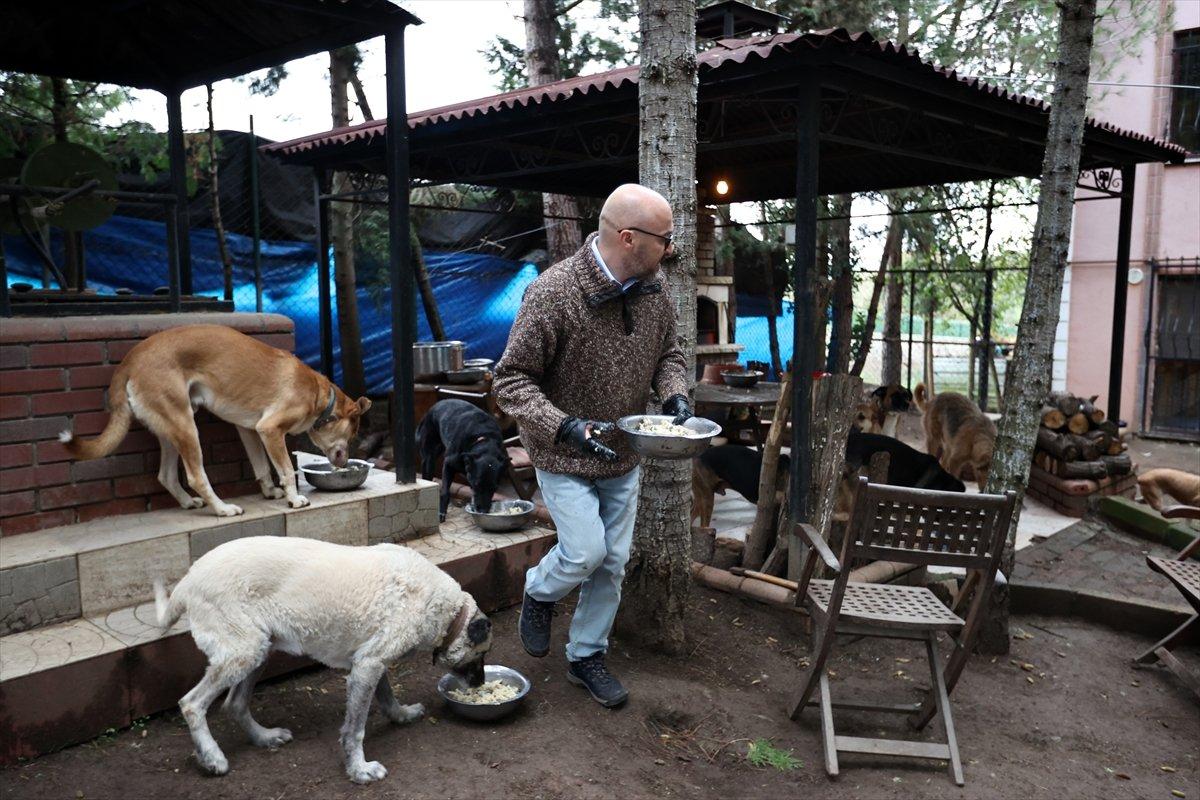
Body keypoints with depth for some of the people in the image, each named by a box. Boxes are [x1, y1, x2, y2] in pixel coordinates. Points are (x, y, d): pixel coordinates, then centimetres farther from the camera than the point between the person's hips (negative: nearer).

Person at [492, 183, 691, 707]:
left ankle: (587, 656, 31)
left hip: (623, 455, 6)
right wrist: (566, 427, -33)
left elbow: (668, 352, 12)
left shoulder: (654, 288, -5)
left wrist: (674, 394, -10)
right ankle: (539, 592, 25)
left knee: (613, 563, 10)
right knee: (585, 552, -11)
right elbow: (510, 380, -19)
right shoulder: (552, 293, -24)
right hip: (564, 455, -5)